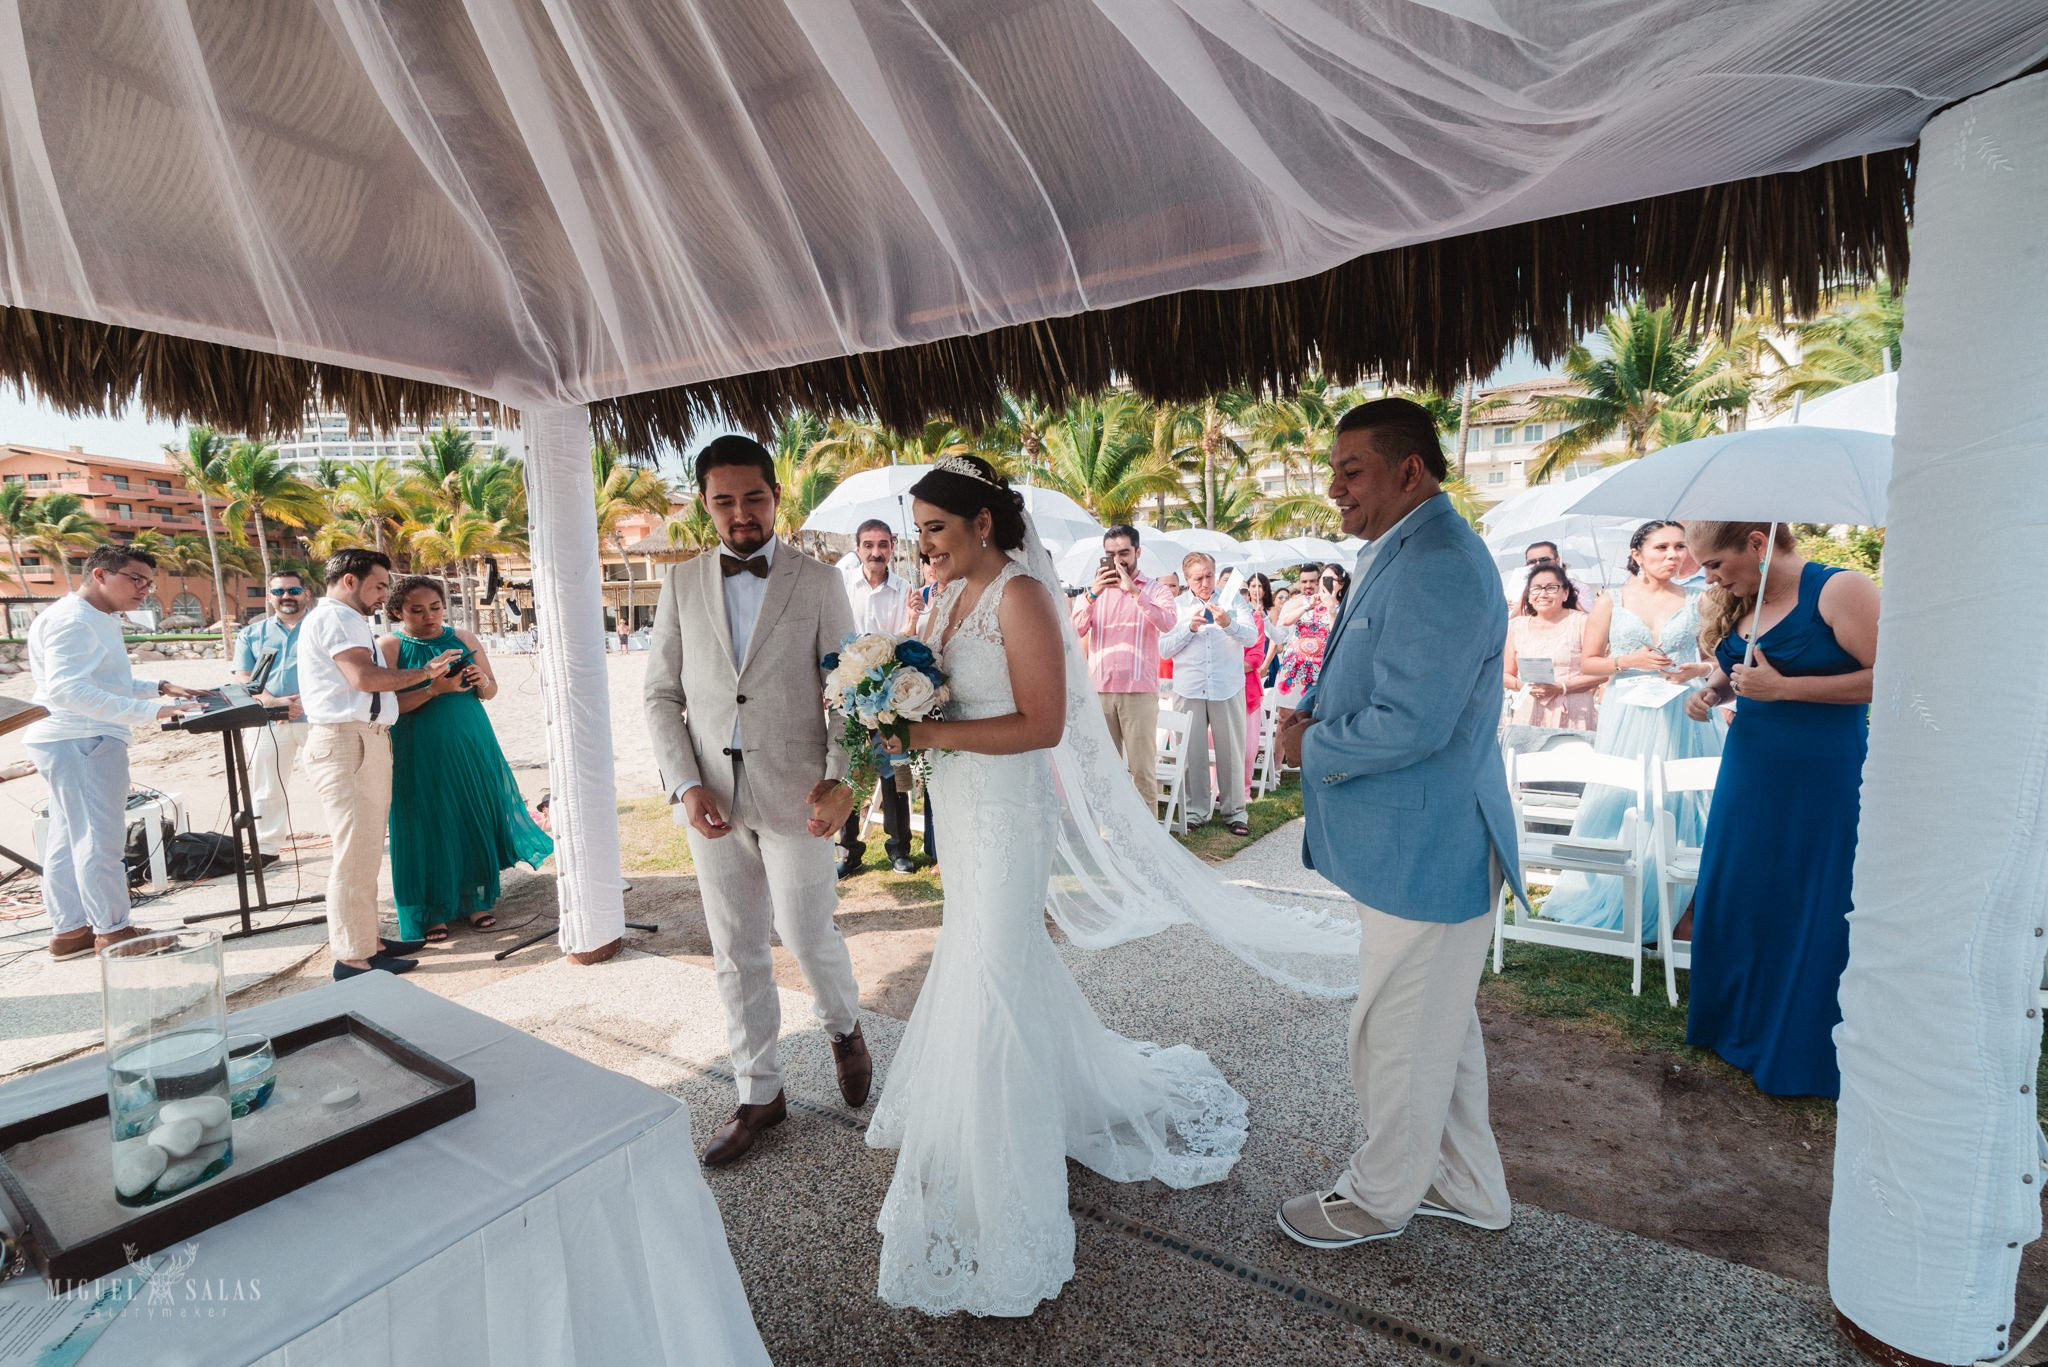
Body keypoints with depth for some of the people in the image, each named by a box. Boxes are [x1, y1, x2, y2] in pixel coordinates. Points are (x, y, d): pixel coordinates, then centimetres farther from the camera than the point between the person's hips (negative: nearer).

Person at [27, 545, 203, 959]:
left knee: (68, 839, 14)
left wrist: (160, 687, 10)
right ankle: (112, 931, 3)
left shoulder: (101, 619, 17)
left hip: (83, 740, 11)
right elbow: (66, 688, -27)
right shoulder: (70, 619, -16)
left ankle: (68, 930, 21)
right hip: (79, 741, -11)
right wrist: (149, 711, -33)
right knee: (99, 838, -5)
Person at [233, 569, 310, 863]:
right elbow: (243, 678, 6)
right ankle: (267, 846, 19)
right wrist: (273, 703, -12)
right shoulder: (251, 634, 15)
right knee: (266, 787, 9)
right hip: (269, 721, 3)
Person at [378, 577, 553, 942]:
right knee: (429, 828, 3)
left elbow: (491, 691, 11)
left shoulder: (463, 638, 7)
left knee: (475, 821, 7)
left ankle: (474, 902, 21)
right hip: (421, 755, -3)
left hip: (471, 747, 3)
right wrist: (433, 689, -25)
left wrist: (481, 681, -11)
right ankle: (433, 913, 16)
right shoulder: (389, 647, -3)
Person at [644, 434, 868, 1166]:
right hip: (711, 799, 3)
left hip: (795, 795, -3)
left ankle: (843, 1026, 37)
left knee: (807, 935, 3)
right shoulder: (681, 583, 7)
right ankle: (758, 1092, 30)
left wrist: (841, 780, -16)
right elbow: (661, 694, 7)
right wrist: (684, 784, -5)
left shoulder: (819, 581, -1)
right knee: (736, 953, 12)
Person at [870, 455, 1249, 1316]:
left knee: (993, 985, 1)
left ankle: (1002, 1212, 23)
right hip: (964, 811, 9)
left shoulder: (1021, 595, -17)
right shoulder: (952, 594, 8)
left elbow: (1043, 724, -22)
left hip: (1007, 815, -9)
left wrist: (931, 734, -24)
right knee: (983, 961, 21)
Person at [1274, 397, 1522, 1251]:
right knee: (1440, 1027, 24)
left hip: (1425, 851, -11)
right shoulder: (1401, 555, 12)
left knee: (1400, 1035, 9)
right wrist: (1314, 711, 2)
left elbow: (1409, 725, -29)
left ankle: (1379, 1196, 32)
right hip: (1418, 843, 11)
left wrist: (1312, 748, -14)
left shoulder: (1437, 569, -23)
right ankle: (1465, 1187, 43)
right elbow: (1367, 673, 21)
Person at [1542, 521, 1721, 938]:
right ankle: (1614, 905, 10)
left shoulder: (1696, 602, 9)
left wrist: (1700, 670, -6)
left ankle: (1671, 909, 9)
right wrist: (1629, 660, -11)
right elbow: (1587, 663, 5)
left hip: (1679, 716, 1)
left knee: (1675, 801, -2)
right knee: (1620, 802, -2)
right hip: (1626, 714, -1)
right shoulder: (1611, 602, 4)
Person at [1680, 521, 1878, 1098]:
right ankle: (1736, 1026, 31)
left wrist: (1783, 687, -21)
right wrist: (1712, 691, 2)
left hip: (1823, 786, -6)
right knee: (1737, 904, 13)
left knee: (1811, 917, 3)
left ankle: (1801, 1056, 20)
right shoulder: (1737, 607, 8)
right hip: (1748, 779, 7)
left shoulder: (1839, 590, -12)